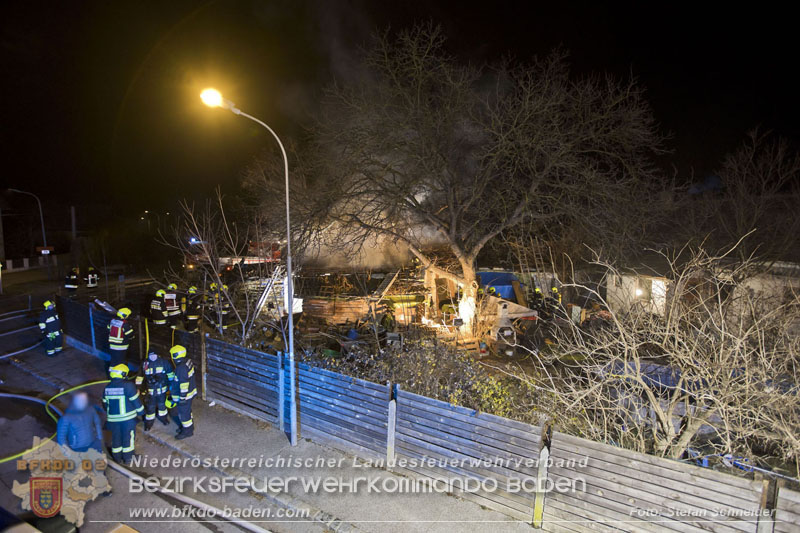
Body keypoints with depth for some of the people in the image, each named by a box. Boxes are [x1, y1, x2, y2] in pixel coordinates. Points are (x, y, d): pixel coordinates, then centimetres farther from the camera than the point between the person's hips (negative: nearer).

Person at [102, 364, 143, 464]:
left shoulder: (107, 387, 1)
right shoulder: (128, 385, -18)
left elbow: (105, 403, 11)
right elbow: (135, 400, -13)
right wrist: (140, 411, 2)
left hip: (113, 418, 5)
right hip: (128, 418, -5)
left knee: (116, 437, 18)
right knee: (128, 437, 10)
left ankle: (117, 458, 30)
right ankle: (127, 458, 20)